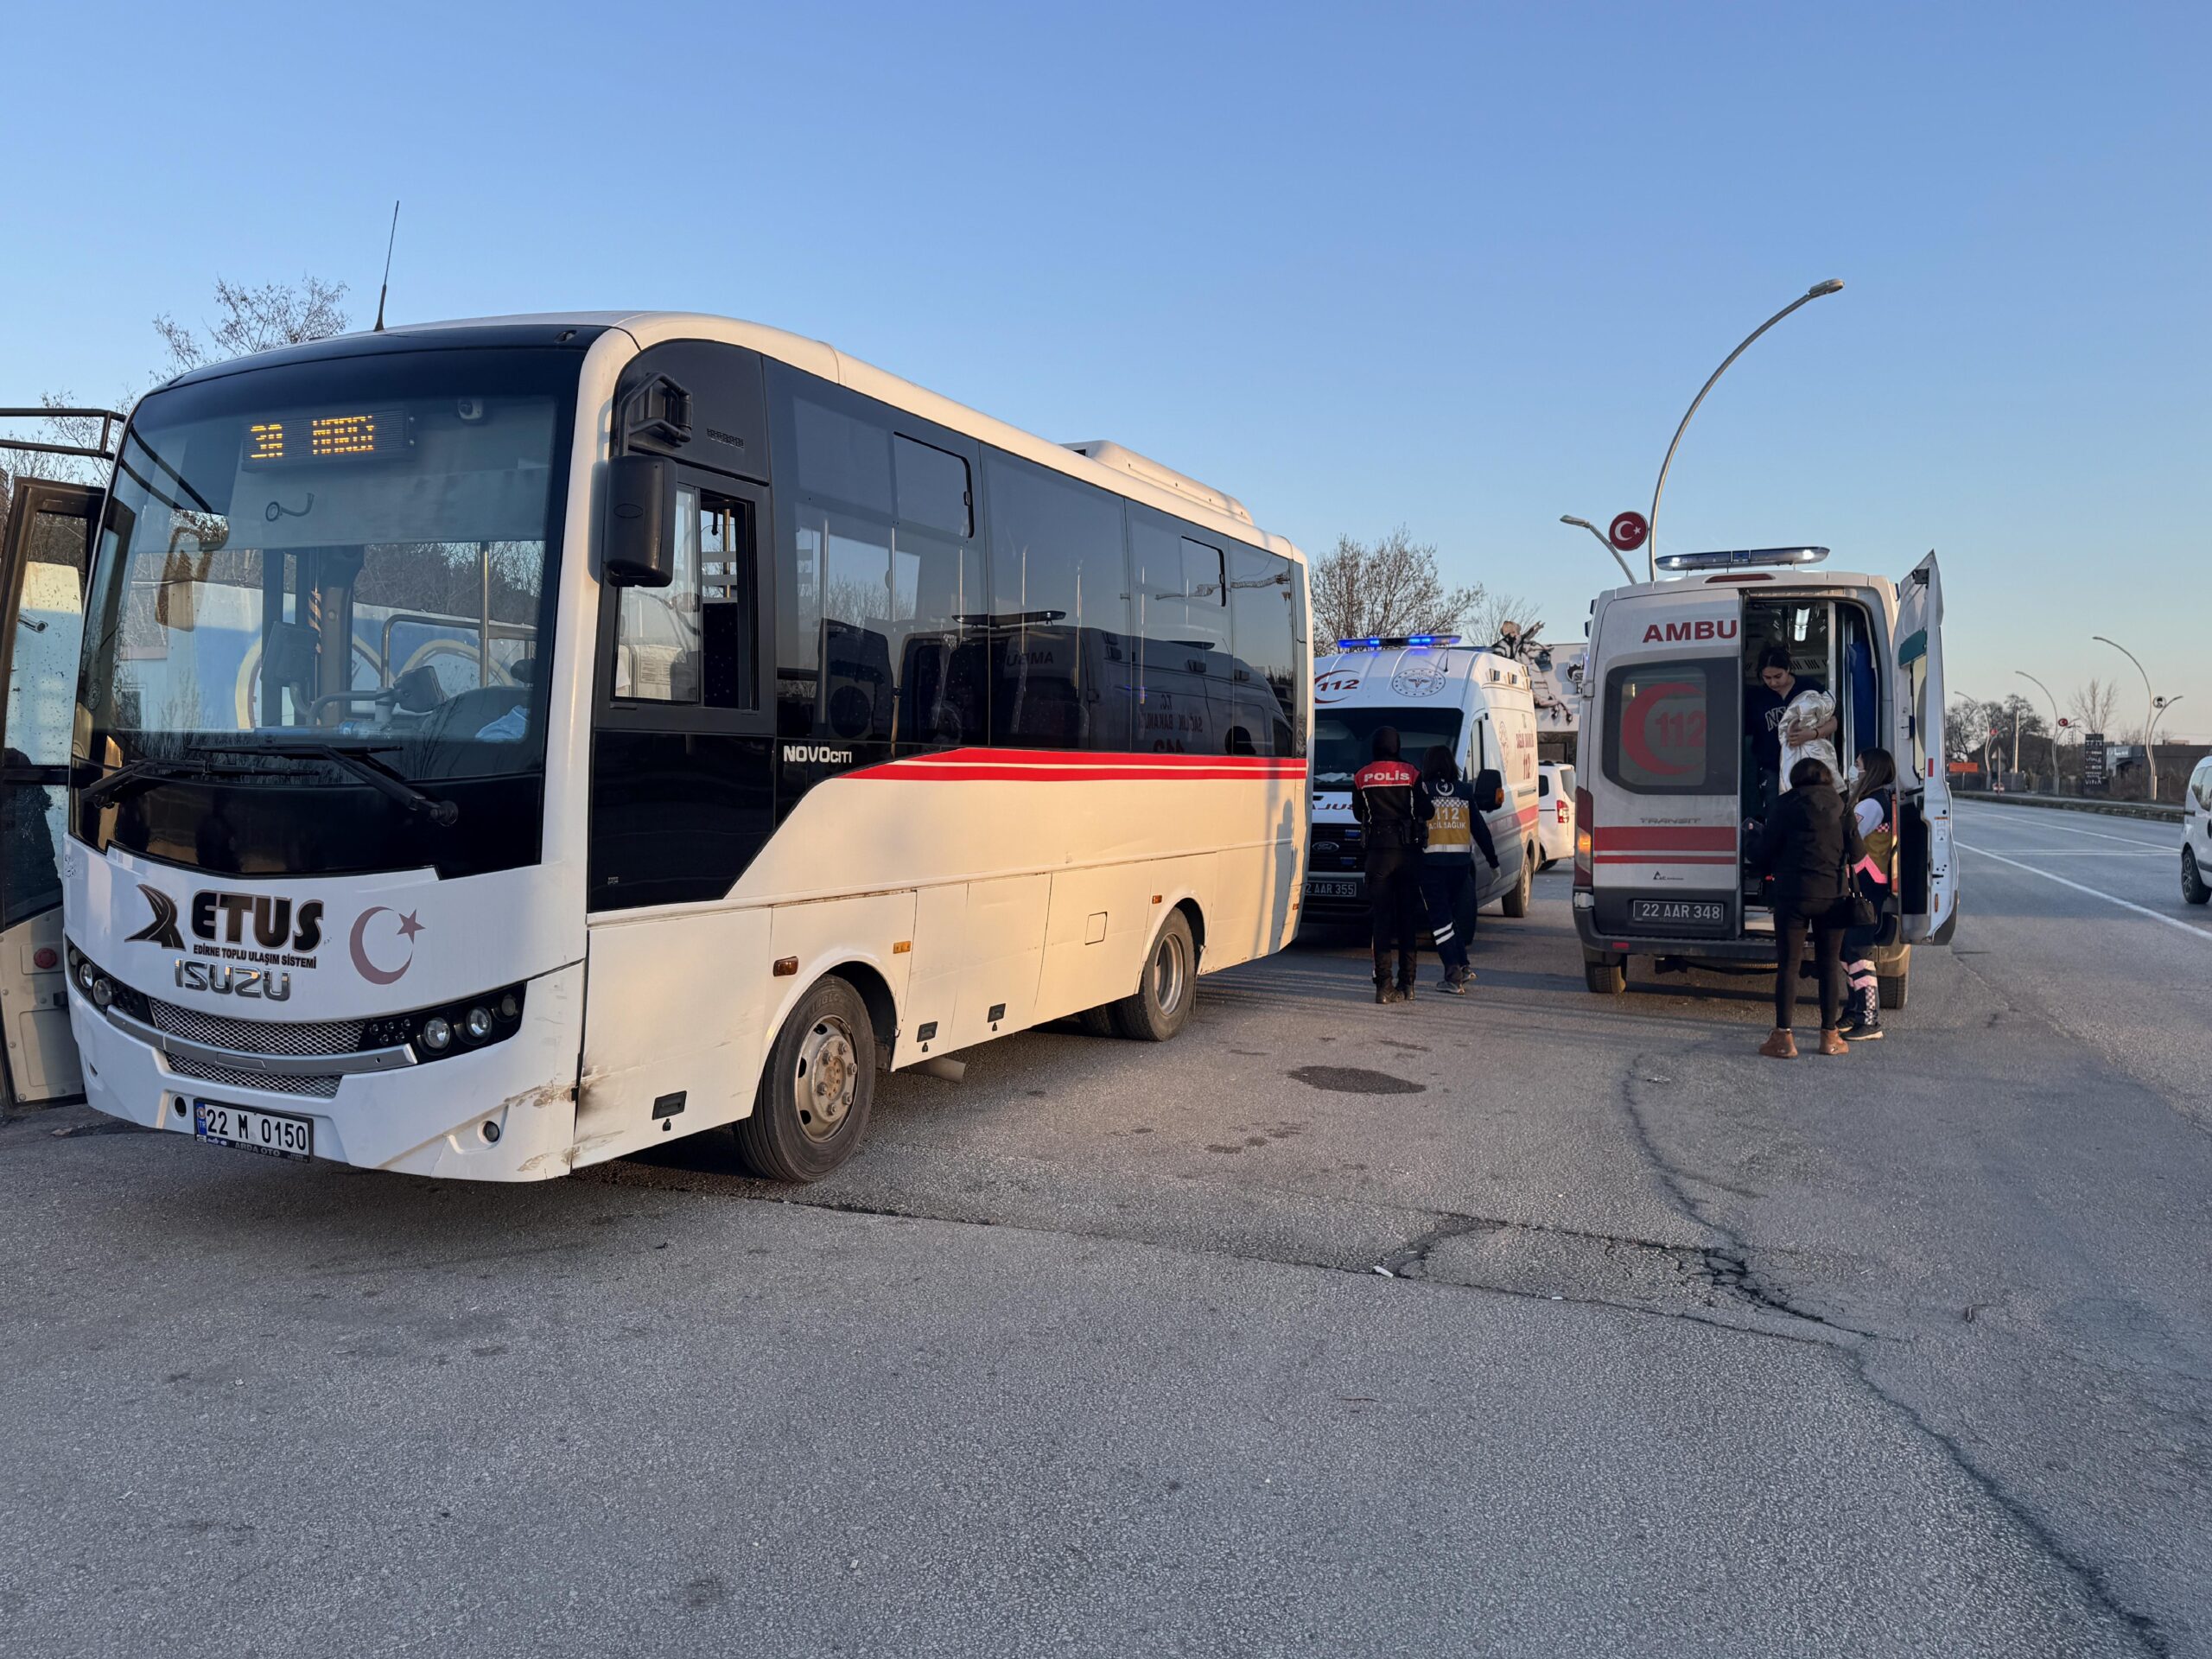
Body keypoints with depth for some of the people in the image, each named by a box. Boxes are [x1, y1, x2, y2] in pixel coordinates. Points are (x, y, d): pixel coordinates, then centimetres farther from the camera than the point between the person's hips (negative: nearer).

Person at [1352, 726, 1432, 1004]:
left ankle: (1384, 985, -3)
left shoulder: (1361, 777, 1)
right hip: (1408, 851, 0)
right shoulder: (1412, 775, -1)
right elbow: (1424, 815, -1)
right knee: (1408, 918, 7)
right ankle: (1407, 985, 8)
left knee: (1382, 918, 3)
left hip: (1378, 851, 0)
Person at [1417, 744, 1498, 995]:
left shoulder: (1422, 791, -4)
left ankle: (1453, 972, -11)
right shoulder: (1464, 792, 6)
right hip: (1460, 861, 4)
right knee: (1450, 913, 19)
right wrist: (1493, 859, 17)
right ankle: (1462, 968, 22)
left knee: (1439, 917, -2)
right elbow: (1480, 828, 10)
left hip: (1431, 861, -4)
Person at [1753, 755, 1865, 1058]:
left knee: (1788, 964, 0)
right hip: (1833, 895, 3)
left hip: (1793, 894, -3)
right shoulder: (1841, 809, 4)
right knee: (1830, 964, 11)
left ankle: (1784, 1037, -2)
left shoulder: (1788, 806, -4)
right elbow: (1857, 853, 4)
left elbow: (1766, 851, -4)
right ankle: (1830, 1035, 14)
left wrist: (1776, 871, 17)